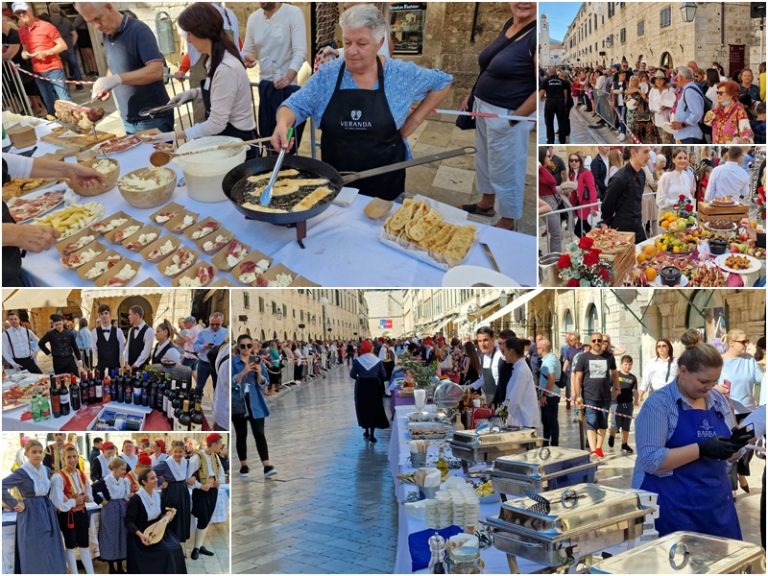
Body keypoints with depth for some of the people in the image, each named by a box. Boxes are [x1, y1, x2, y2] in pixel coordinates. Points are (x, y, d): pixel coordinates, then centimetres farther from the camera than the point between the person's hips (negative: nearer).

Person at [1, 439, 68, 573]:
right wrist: (15, 504, -19)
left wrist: (52, 504, 9)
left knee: (51, 555, 10)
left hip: (48, 513, 7)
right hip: (31, 515, -6)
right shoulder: (21, 473, -13)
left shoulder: (46, 470, 6)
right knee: (34, 557, -1)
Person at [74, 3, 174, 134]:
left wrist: (117, 79, -33)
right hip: (128, 120, 7)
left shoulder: (138, 30, -15)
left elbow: (157, 71, -26)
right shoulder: (107, 35, 7)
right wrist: (107, 85, -2)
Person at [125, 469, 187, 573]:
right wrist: (140, 535, -33)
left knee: (176, 546, -13)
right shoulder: (136, 499, -19)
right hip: (143, 535, -7)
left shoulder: (156, 495, 4)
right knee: (166, 550, -23)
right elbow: (129, 521, -20)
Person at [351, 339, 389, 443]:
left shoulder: (357, 361, -11)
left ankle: (367, 431, 21)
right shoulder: (377, 361, -9)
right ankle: (372, 434, 7)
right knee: (374, 408, 10)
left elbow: (352, 375, -8)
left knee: (363, 408, 15)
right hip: (375, 387, 1)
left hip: (362, 387, -1)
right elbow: (383, 375, -8)